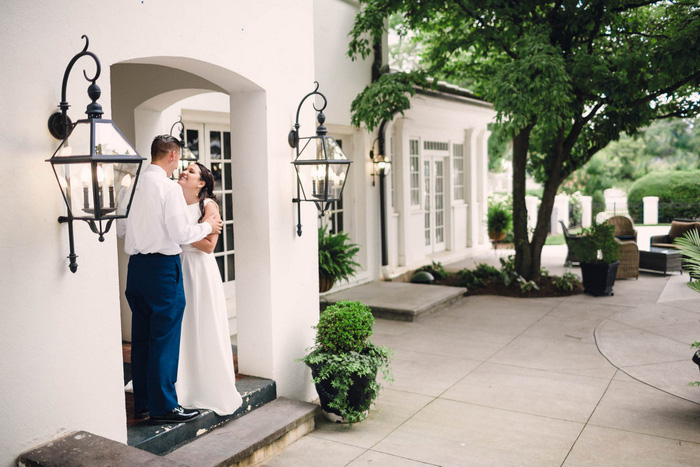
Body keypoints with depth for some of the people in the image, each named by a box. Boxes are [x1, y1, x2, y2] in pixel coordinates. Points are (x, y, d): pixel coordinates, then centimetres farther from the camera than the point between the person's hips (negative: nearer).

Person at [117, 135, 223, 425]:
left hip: (136, 265, 8)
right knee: (165, 337, 0)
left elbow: (120, 229, 14)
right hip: (162, 265, -7)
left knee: (141, 336, 13)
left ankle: (142, 403, 23)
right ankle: (163, 407, 7)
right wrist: (207, 226, 1)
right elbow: (181, 233, -15)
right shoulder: (169, 187, -12)